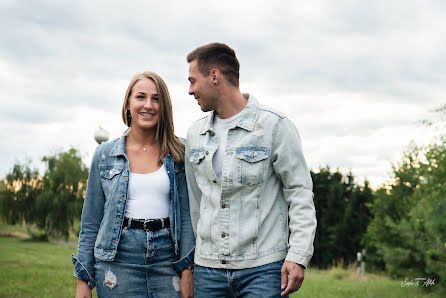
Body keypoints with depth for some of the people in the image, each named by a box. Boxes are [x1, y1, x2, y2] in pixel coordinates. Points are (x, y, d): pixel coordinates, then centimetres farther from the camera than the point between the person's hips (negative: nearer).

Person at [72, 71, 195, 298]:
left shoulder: (177, 154, 4)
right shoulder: (105, 155, 5)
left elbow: (186, 215, 2)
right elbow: (90, 222, 7)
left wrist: (187, 270, -6)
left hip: (167, 261, 0)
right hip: (118, 260, 0)